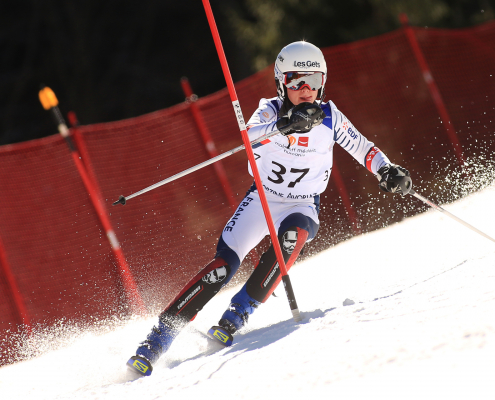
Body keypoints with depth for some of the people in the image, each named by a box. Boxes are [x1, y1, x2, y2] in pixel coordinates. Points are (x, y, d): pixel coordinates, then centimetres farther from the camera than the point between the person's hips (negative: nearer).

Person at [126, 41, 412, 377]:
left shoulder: (329, 116, -8)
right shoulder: (271, 110, -13)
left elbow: (363, 148, 4)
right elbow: (249, 136, -34)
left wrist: (387, 171, -14)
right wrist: (286, 124, -50)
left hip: (302, 207, 1)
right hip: (262, 199, -1)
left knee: (293, 233, -35)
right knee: (224, 264, -17)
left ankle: (239, 312, -28)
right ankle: (161, 336, -13)